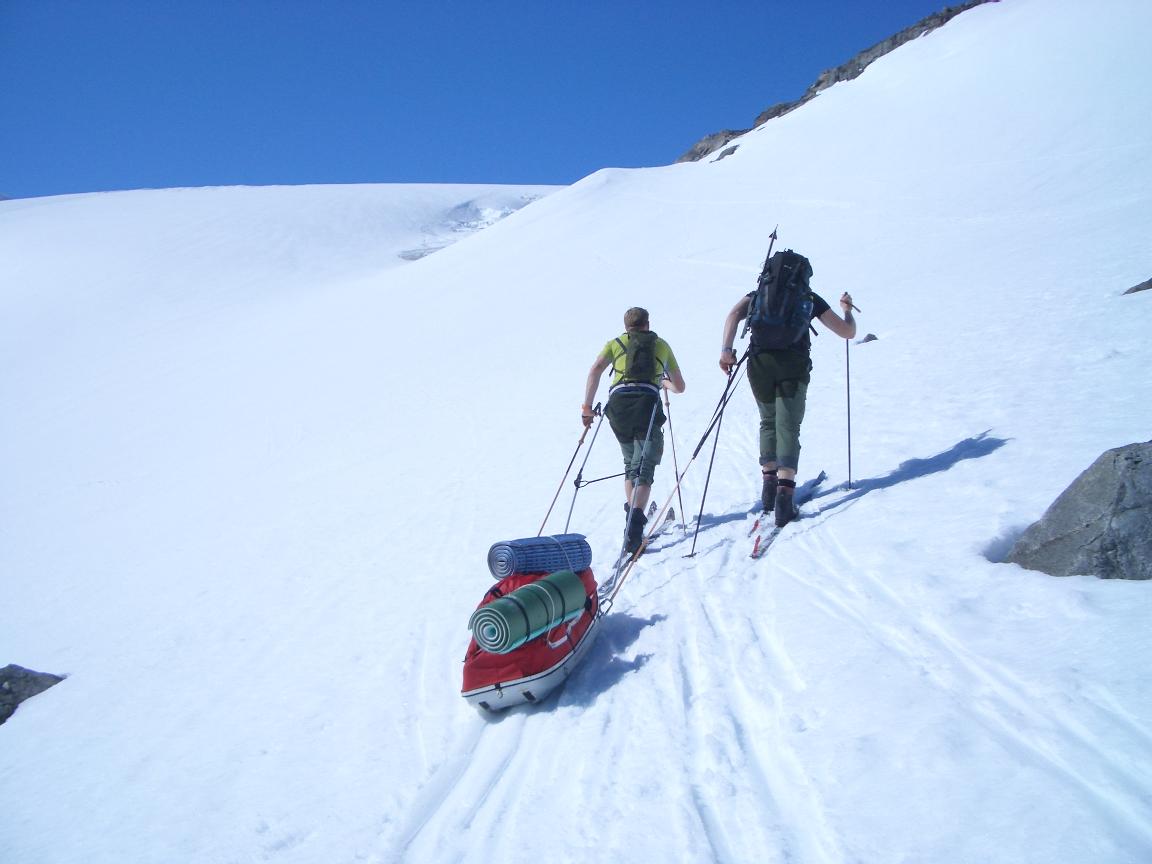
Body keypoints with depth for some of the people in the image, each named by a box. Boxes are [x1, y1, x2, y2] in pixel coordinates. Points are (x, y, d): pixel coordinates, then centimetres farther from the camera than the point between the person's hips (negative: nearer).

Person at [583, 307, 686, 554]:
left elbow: (596, 370, 5)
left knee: (630, 462, 23)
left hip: (618, 401, 2)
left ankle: (632, 511, 16)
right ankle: (635, 519, -29)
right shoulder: (661, 345, 28)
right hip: (648, 402, -1)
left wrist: (587, 408, 6)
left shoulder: (616, 343, 25)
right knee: (643, 468, -8)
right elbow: (680, 387, 34)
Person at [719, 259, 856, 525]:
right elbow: (848, 332, 23)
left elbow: (734, 314, 1)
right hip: (794, 367, -2)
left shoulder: (759, 293, 23)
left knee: (768, 423, 21)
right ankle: (784, 491, -19)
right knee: (788, 427, -2)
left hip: (760, 363, 2)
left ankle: (769, 484, 16)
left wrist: (726, 349, -7)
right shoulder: (810, 298, 20)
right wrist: (847, 309, 43)